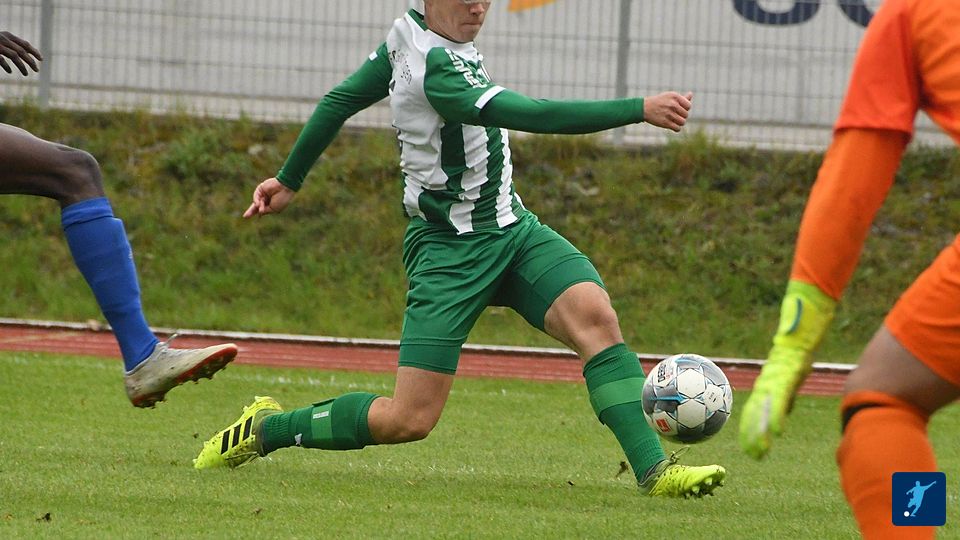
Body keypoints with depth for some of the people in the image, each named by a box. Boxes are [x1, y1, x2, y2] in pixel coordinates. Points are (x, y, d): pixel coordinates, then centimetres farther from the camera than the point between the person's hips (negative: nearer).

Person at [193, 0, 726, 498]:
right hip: (450, 251, -9)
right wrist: (639, 110, -37)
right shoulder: (436, 65, -23)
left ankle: (655, 469, -23)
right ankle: (266, 428, 15)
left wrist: (290, 180, 30)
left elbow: (341, 99, 17)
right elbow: (528, 115, -33)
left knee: (596, 316, -18)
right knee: (409, 420, -7)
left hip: (513, 231, 9)